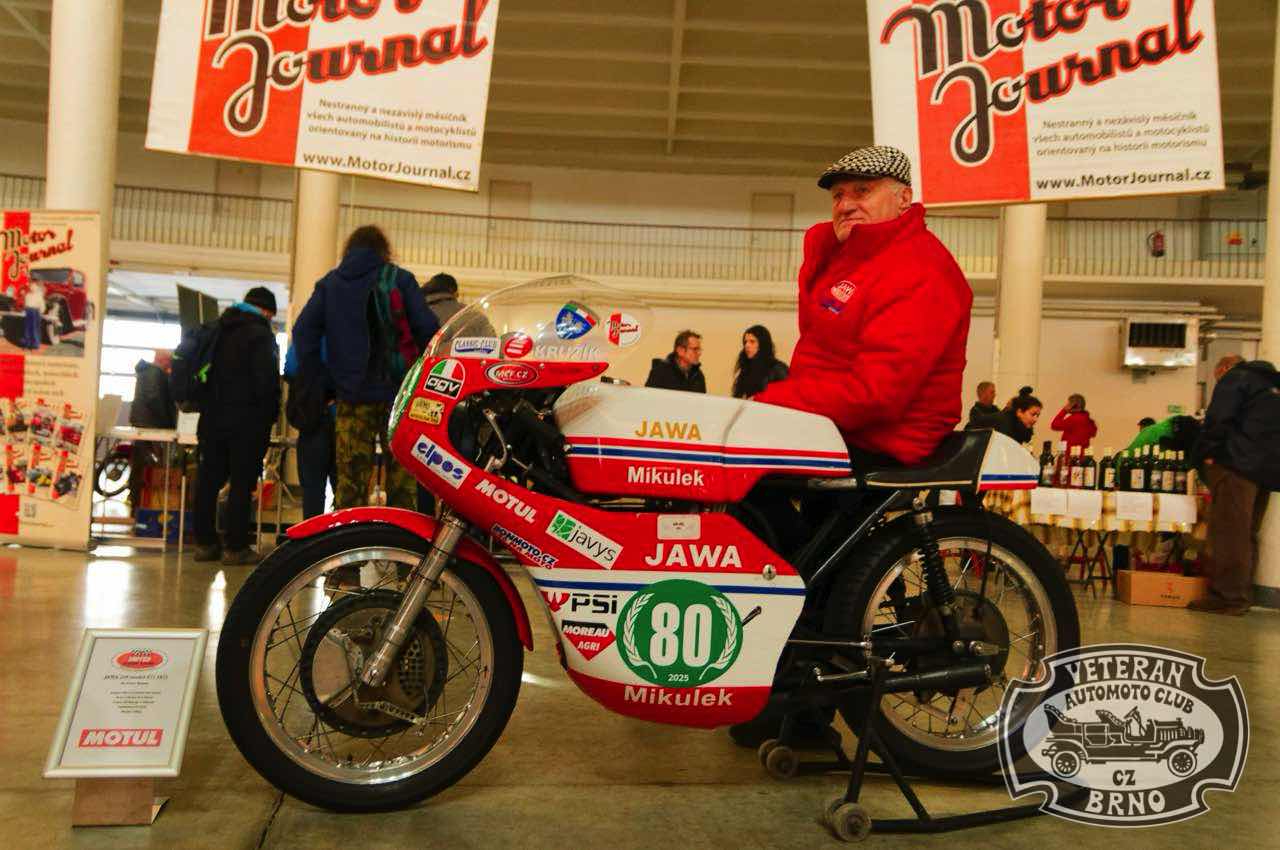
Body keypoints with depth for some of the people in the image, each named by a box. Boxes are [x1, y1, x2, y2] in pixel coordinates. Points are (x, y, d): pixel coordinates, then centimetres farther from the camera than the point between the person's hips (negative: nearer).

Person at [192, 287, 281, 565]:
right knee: (242, 483, -2)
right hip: (247, 422, -7)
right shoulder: (261, 334, -9)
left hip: (212, 418, 7)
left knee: (208, 480, 11)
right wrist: (271, 415, -5)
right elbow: (268, 379, -16)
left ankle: (205, 542, 15)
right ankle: (235, 547, -1)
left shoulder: (216, 329, 14)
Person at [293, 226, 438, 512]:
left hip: (351, 393, 2)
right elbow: (427, 328, -5)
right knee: (402, 478, 1)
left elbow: (303, 330, 3)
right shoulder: (400, 279, 3)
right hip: (397, 390, -2)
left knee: (350, 480, 4)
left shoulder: (330, 282, 11)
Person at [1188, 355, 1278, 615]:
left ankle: (1227, 596, -12)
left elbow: (1218, 419, -14)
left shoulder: (1234, 378, 0)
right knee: (1247, 534, 12)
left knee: (1229, 532, -9)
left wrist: (1207, 453, -9)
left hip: (1238, 465, -9)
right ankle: (1242, 594, 15)